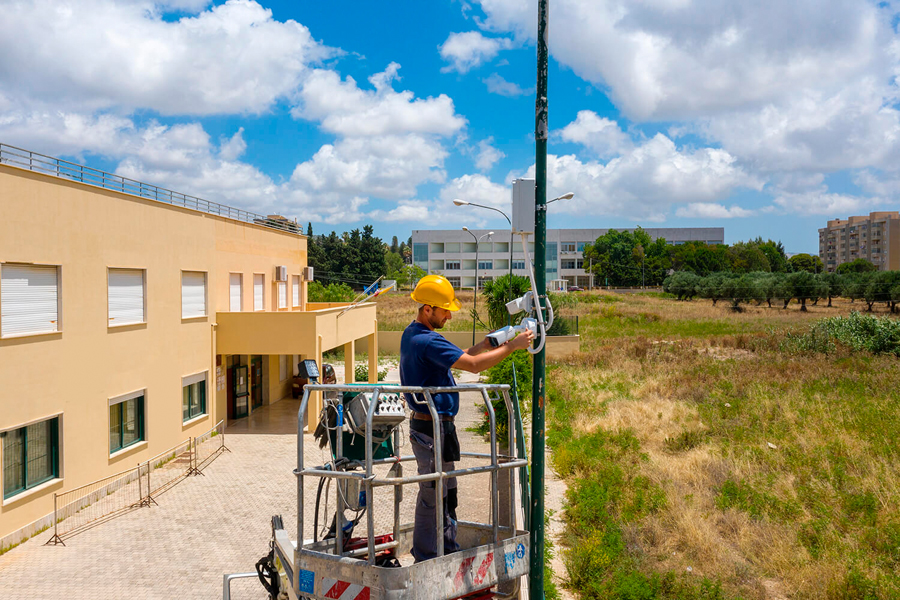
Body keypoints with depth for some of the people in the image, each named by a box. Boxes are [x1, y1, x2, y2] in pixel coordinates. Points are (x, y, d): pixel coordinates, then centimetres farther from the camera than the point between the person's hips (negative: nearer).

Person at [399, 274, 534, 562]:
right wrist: (512, 346, -18)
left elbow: (455, 359, 17)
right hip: (432, 428, -10)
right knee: (432, 495, 1)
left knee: (446, 492, 19)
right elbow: (473, 365, -26)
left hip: (431, 424, 10)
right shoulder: (427, 341, -22)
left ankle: (449, 549, 31)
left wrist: (483, 345, 6)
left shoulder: (412, 334, 11)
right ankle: (425, 560, 13)